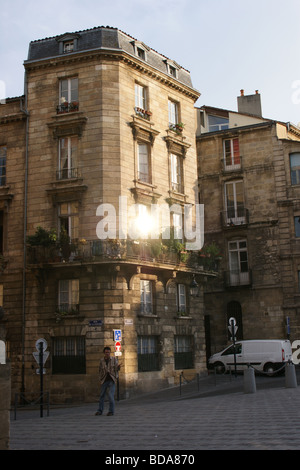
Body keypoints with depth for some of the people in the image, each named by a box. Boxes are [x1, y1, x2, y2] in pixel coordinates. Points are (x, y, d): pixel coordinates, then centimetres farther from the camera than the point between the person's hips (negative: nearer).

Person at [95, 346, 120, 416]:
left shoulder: (114, 359, 0)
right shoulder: (102, 360, 3)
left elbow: (117, 369, -5)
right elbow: (100, 370, 11)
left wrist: (118, 366, -28)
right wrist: (100, 379, 4)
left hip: (112, 379, -2)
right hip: (104, 380, 2)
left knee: (111, 395, -10)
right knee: (102, 395, 7)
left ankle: (111, 411, -1)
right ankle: (100, 410, 19)